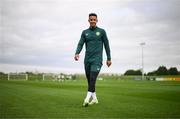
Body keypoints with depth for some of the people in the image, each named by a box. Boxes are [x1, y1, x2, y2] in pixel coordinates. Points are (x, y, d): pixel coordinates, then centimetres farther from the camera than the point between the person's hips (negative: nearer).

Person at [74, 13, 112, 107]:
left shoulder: (101, 31, 4)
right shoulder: (85, 32, 11)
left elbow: (106, 45, 7)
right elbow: (80, 44, 1)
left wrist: (109, 58, 5)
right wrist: (77, 53, -19)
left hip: (97, 60, -4)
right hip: (87, 59, 4)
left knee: (92, 79, -19)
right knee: (89, 80, 9)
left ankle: (87, 99, -23)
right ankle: (94, 99, 21)